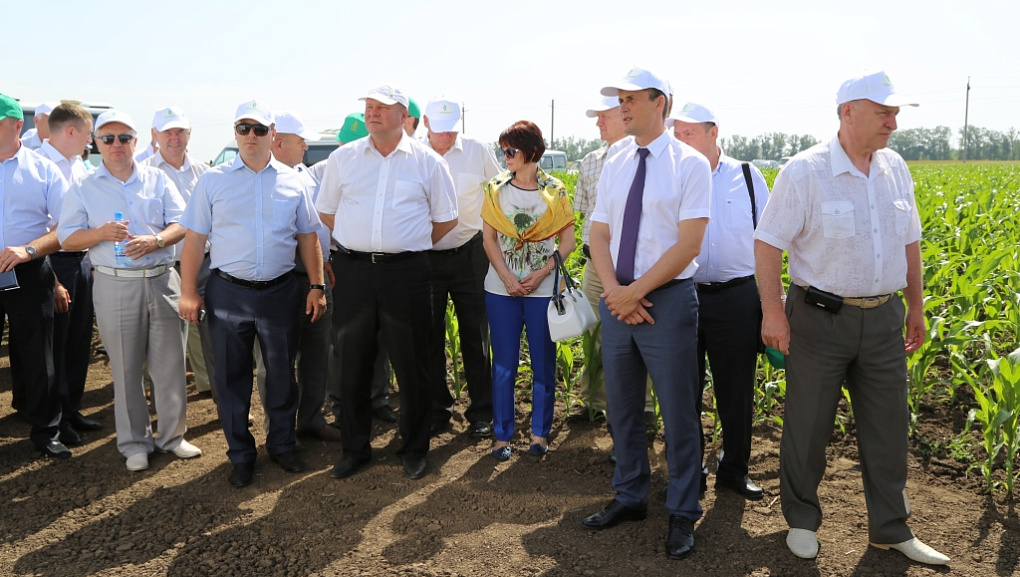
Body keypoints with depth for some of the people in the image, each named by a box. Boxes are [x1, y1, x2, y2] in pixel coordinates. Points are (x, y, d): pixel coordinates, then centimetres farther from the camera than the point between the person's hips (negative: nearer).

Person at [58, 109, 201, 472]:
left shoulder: (158, 181, 9)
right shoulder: (84, 189, 6)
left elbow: (181, 224, 4)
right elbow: (66, 239, 4)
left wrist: (156, 240, -16)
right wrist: (101, 233, -15)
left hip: (161, 280, 1)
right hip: (115, 286, -1)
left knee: (170, 362, 4)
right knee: (125, 368, 5)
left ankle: (172, 434, 19)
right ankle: (134, 442, 19)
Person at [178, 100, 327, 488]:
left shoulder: (292, 181, 6)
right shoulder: (213, 180, 2)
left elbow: (308, 237, 10)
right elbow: (194, 238, 2)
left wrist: (317, 286, 3)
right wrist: (188, 291, -4)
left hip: (280, 291, 1)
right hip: (228, 292, -1)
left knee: (282, 374, 11)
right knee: (232, 377, 8)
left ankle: (282, 445, 29)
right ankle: (241, 454, 23)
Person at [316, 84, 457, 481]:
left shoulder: (427, 162, 3)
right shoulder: (343, 158, 7)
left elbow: (446, 219, 9)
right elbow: (327, 211, 16)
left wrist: (407, 246, 10)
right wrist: (361, 243, 11)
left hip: (407, 273, -2)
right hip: (353, 270, 2)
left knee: (411, 365, 5)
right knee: (352, 363, 9)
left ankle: (414, 449, 21)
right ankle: (354, 448, 24)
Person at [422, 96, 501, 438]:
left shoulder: (478, 151, -2)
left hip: (468, 254, -1)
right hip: (424, 256, 1)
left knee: (474, 334, 6)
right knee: (430, 335, 9)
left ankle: (481, 412, 17)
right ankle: (437, 408, 23)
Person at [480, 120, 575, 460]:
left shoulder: (554, 191, 1)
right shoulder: (496, 189, 5)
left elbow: (568, 240, 0)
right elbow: (489, 238, 3)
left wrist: (541, 273, -11)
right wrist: (507, 277, -9)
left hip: (543, 288, -1)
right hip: (502, 288, 1)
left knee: (543, 363, 5)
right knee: (504, 365, 4)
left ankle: (540, 433, 18)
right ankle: (502, 435, 14)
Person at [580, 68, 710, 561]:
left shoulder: (689, 164, -7)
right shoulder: (614, 166, 10)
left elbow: (689, 244, -13)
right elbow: (599, 236, 8)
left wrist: (635, 292, -15)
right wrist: (614, 290, -9)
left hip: (667, 299, -5)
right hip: (617, 299, 6)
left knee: (678, 413, 4)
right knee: (622, 407, 15)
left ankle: (682, 515, 20)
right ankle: (629, 497, 32)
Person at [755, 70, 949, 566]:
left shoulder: (895, 168, 7)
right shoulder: (805, 171, -11)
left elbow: (909, 243, 16)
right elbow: (768, 243, -11)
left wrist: (916, 307, 17)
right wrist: (772, 311, -16)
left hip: (882, 319, 5)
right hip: (821, 317, -5)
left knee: (888, 426, 11)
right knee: (806, 426, 7)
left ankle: (891, 529, 28)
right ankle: (801, 520, 27)